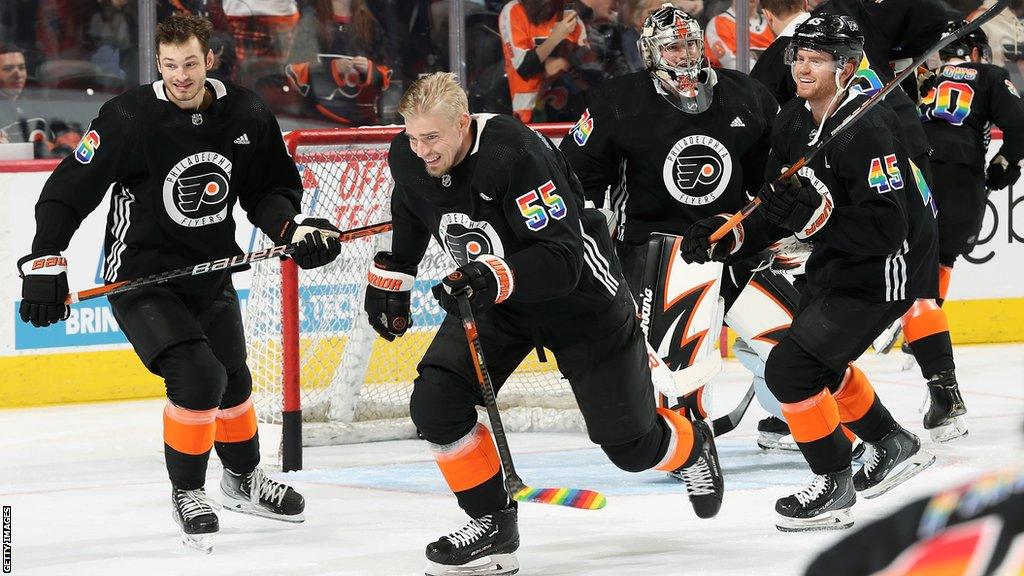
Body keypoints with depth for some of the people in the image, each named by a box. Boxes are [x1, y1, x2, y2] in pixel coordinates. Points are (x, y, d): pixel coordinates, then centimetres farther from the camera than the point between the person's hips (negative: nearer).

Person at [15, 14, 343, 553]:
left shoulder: (246, 116, -8)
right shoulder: (129, 119, -21)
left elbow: (268, 189, 5)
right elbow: (66, 192, -16)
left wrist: (296, 227, -14)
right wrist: (44, 263, -22)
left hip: (211, 272, 5)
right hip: (141, 277, -5)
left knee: (233, 379, 18)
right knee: (197, 374, -21)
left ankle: (243, 478, 45)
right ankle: (186, 493, -1)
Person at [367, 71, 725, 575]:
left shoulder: (515, 153, -35)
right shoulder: (409, 159, -14)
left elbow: (562, 260, -38)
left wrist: (493, 279, -51)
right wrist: (389, 278, 15)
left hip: (580, 294, -5)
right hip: (489, 295, 6)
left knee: (631, 446, 3)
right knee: (434, 403, -17)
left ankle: (692, 447, 40)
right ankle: (493, 524, -1)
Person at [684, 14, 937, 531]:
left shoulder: (867, 132, -28)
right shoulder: (793, 121, 0)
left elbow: (886, 228, -33)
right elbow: (773, 206, 7)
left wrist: (811, 216, -37)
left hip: (881, 274, -10)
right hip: (832, 265, 10)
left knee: (791, 368, -14)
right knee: (820, 360, 24)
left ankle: (834, 486, 2)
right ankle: (895, 447, 44)